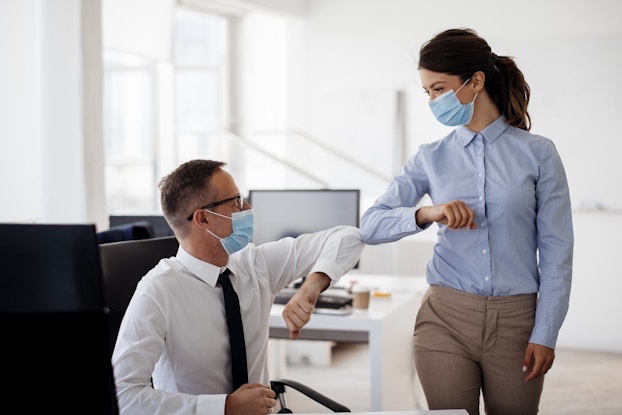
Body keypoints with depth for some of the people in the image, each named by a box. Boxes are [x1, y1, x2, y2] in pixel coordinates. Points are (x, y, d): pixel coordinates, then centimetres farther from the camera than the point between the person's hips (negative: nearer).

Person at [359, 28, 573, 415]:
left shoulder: (537, 153, -1)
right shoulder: (431, 158, 5)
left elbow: (556, 249, -2)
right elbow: (370, 226, -1)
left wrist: (545, 334, -7)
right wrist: (424, 214, -19)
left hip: (516, 321, -1)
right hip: (446, 318, 1)